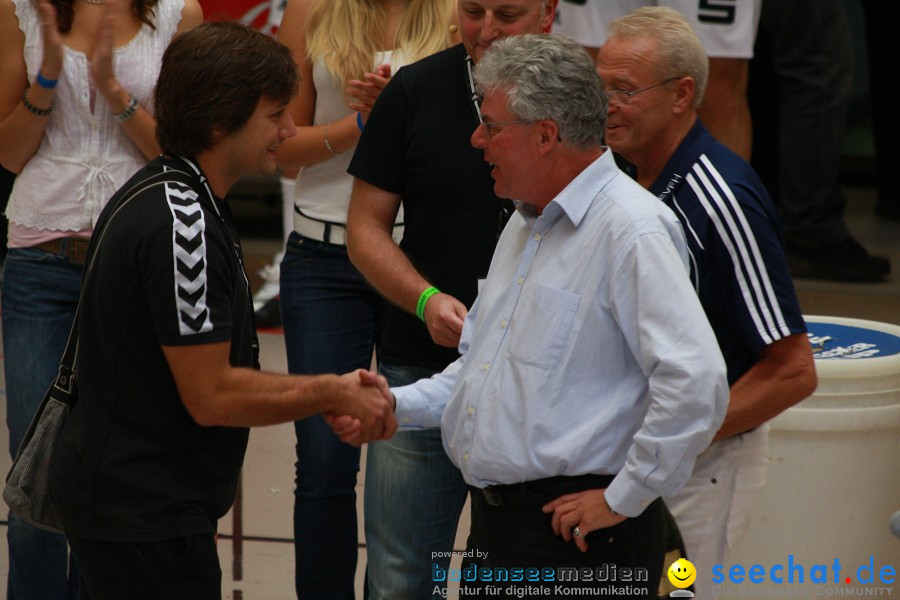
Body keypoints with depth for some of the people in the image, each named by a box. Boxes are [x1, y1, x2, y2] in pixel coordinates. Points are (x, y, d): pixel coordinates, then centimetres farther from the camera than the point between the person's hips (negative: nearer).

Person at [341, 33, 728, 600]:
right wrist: (394, 405, 11)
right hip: (496, 526, 9)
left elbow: (696, 386, -26)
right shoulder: (527, 224, 16)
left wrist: (622, 500, -19)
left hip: (576, 539, -9)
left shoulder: (632, 230, -17)